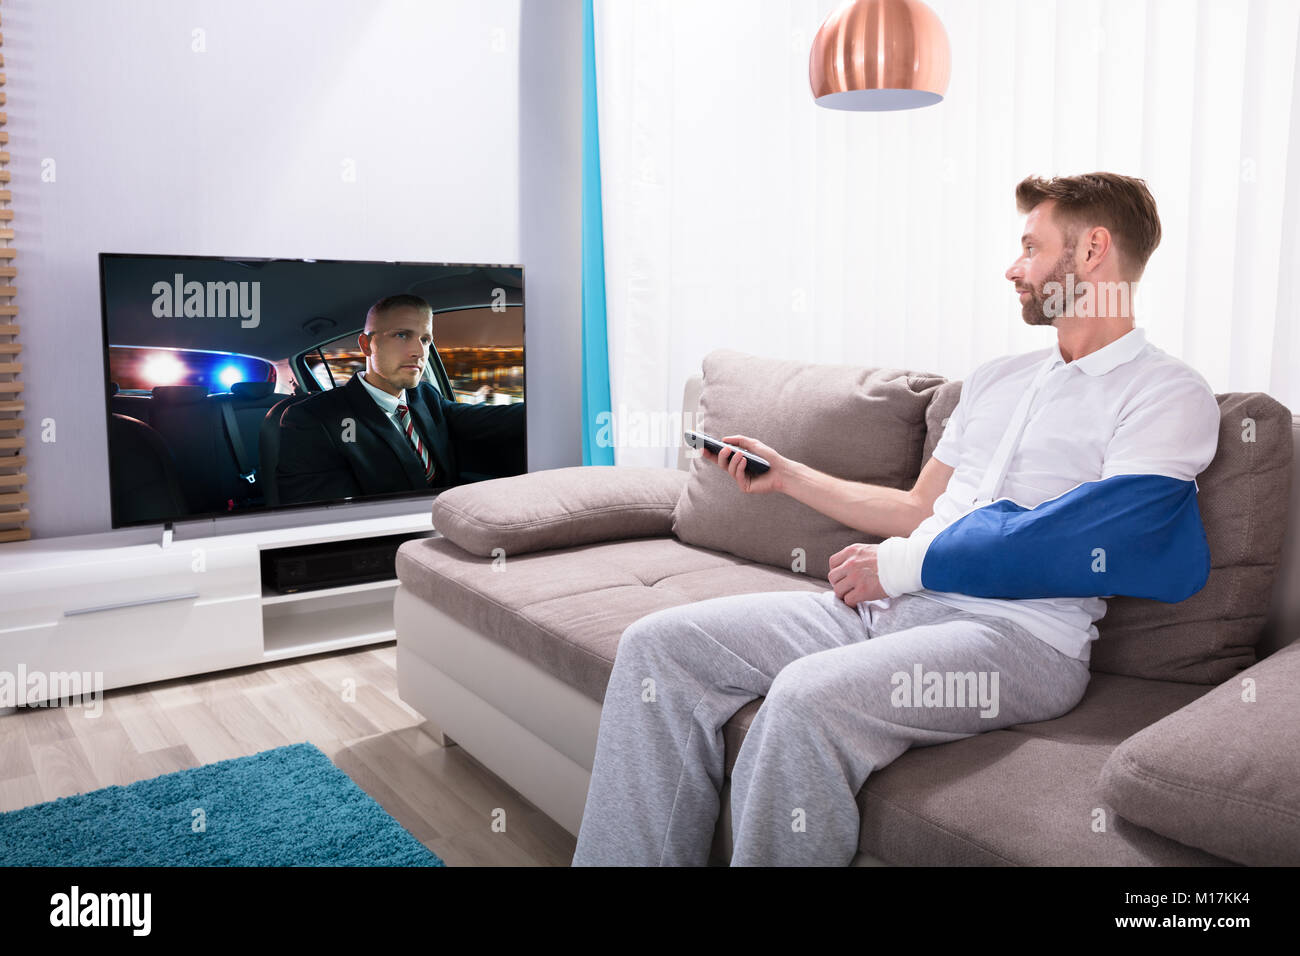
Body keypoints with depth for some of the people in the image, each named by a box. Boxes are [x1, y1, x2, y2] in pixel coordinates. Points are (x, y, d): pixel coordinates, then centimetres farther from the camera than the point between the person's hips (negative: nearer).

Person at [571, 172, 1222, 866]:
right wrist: (788, 475, 23)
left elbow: (1071, 542, -13)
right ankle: (627, 859, -3)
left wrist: (900, 563, -10)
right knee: (658, 643, -9)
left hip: (1020, 633, -7)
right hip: (889, 603, 7)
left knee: (807, 698, -37)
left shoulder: (1170, 394, 0)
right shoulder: (996, 378, 25)